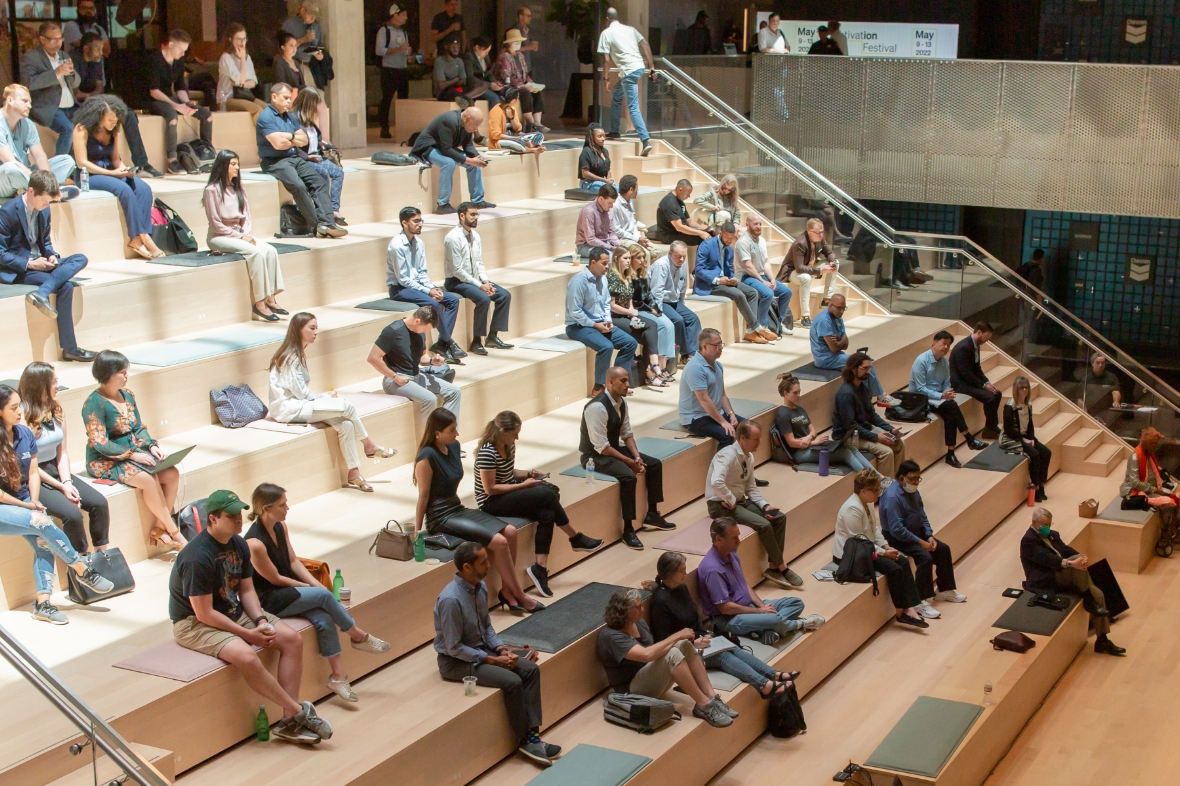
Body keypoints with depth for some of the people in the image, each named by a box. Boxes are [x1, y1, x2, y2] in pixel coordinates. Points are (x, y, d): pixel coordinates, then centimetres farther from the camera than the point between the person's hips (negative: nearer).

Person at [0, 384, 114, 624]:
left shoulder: (25, 433, 2)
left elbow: (33, 472, 6)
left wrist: (34, 502, -10)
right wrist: (27, 507, -12)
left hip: (24, 501, 6)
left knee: (44, 542, -18)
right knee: (43, 524, -26)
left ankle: (42, 602, -22)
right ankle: (83, 570, -12)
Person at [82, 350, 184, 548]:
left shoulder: (127, 395, 7)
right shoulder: (94, 403, -15)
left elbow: (139, 428, 12)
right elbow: (100, 444, -19)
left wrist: (152, 446, -7)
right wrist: (133, 455, -21)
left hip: (133, 453, 7)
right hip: (106, 462, -7)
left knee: (172, 473, -15)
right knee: (149, 479, -29)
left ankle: (159, 528, -8)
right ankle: (174, 533, -17)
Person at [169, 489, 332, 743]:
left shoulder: (238, 544, 0)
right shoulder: (197, 557, -27)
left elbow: (246, 590, 8)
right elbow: (204, 613, -24)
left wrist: (261, 621, -10)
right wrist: (247, 634, -20)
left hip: (233, 611, 9)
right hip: (194, 624, -9)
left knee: (292, 639, -7)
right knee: (246, 656, -34)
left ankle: (290, 722, -9)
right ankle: (299, 711, -17)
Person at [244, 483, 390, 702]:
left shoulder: (280, 527, -1)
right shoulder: (254, 543, -26)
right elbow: (275, 579, -17)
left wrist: (317, 585, -7)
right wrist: (312, 588, -8)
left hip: (289, 591, 7)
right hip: (268, 600, -7)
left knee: (324, 620, -17)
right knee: (324, 596, -21)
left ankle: (338, 676, -13)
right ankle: (358, 637, -2)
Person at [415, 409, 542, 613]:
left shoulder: (454, 447, 5)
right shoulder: (427, 457, -19)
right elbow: (423, 495, -15)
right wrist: (417, 530, -11)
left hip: (457, 508, 9)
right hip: (441, 518, -9)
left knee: (510, 532, -8)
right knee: (499, 541, -18)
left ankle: (506, 591, -2)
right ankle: (520, 596, -5)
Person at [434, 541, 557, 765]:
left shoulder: (480, 587, -2)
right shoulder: (451, 600, -28)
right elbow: (454, 648, -23)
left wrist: (502, 649, -7)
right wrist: (493, 660, -20)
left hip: (480, 649, 8)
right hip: (455, 661, -8)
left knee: (530, 669, -9)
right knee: (512, 682, -24)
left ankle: (532, 733, -8)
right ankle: (524, 741, -7)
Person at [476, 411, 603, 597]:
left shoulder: (508, 446, 4)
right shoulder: (487, 453, -22)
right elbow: (490, 489, -21)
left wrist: (529, 474, 1)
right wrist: (523, 485, -17)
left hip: (510, 494, 9)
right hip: (491, 503, -9)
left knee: (547, 514, -19)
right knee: (547, 495, -22)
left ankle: (540, 568, -20)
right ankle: (576, 539, -4)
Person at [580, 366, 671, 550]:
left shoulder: (621, 401, 0)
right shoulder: (597, 407, -28)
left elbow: (627, 433, 9)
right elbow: (601, 447, -27)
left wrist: (637, 457, -8)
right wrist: (630, 462, -21)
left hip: (614, 448, 9)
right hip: (595, 455, -9)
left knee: (655, 464, 4)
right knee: (628, 476, -31)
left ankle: (652, 516, 15)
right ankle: (628, 531, -21)